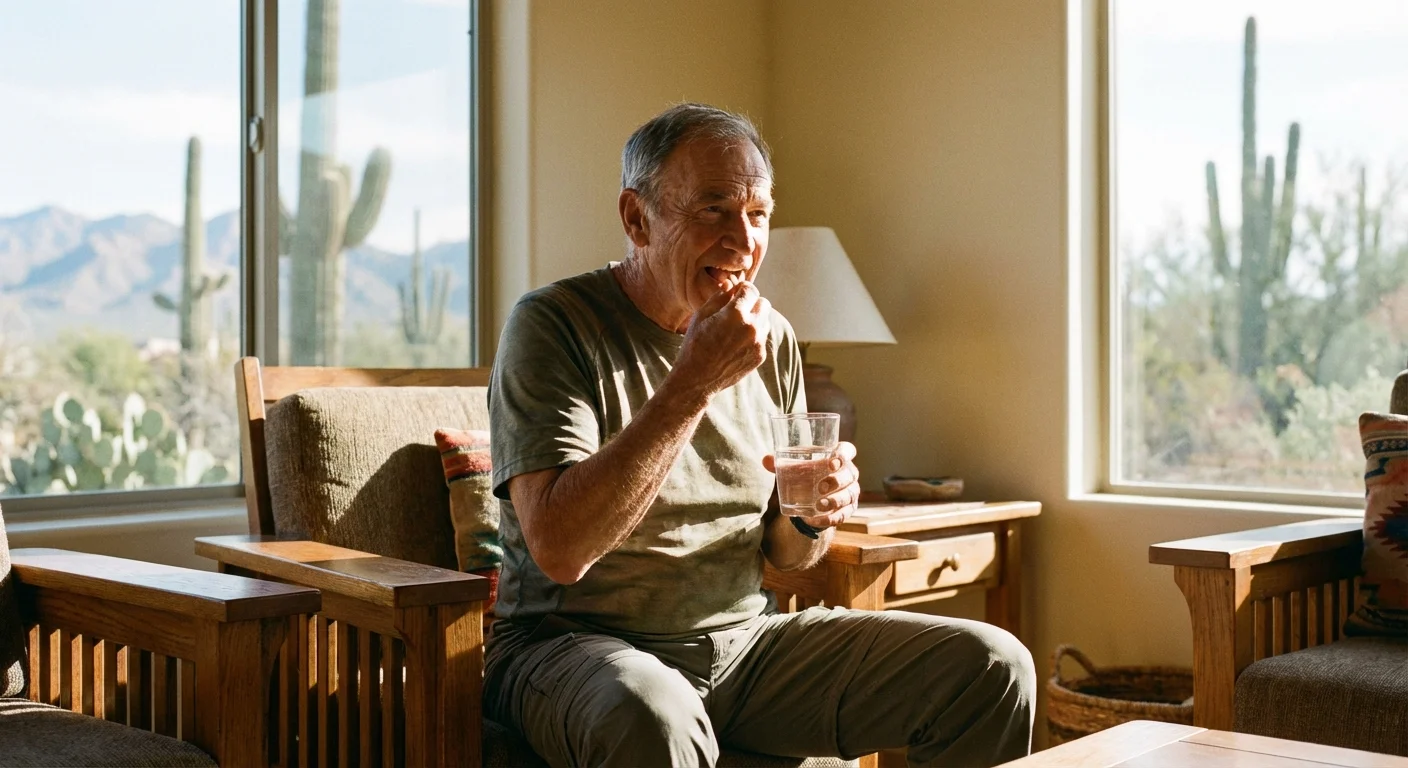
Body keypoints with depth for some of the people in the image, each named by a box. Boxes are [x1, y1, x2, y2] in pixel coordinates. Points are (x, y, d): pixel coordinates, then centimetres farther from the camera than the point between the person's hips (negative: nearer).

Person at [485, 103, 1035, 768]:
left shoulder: (772, 340, 8)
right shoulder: (552, 325, -11)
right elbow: (559, 550, -25)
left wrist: (814, 517, -8)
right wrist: (694, 384, -25)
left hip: (745, 638, 6)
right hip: (575, 642, -5)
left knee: (993, 667, -8)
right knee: (653, 714, -41)